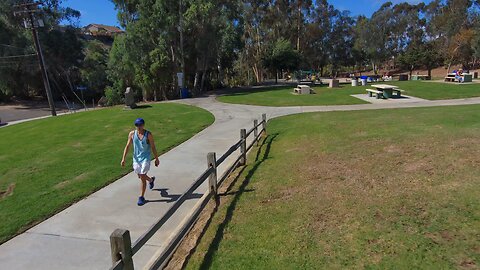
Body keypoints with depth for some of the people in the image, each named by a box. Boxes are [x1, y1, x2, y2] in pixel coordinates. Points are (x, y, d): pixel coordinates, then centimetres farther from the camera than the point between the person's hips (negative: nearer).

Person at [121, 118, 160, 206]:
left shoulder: (148, 134, -10)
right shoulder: (132, 134, -3)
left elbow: (153, 147, -4)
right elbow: (127, 146, 1)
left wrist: (157, 159, 0)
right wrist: (123, 158, -6)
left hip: (146, 158, -4)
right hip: (136, 158, 4)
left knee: (142, 177, -8)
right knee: (140, 176, 19)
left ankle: (141, 197, 6)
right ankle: (151, 180, 52)